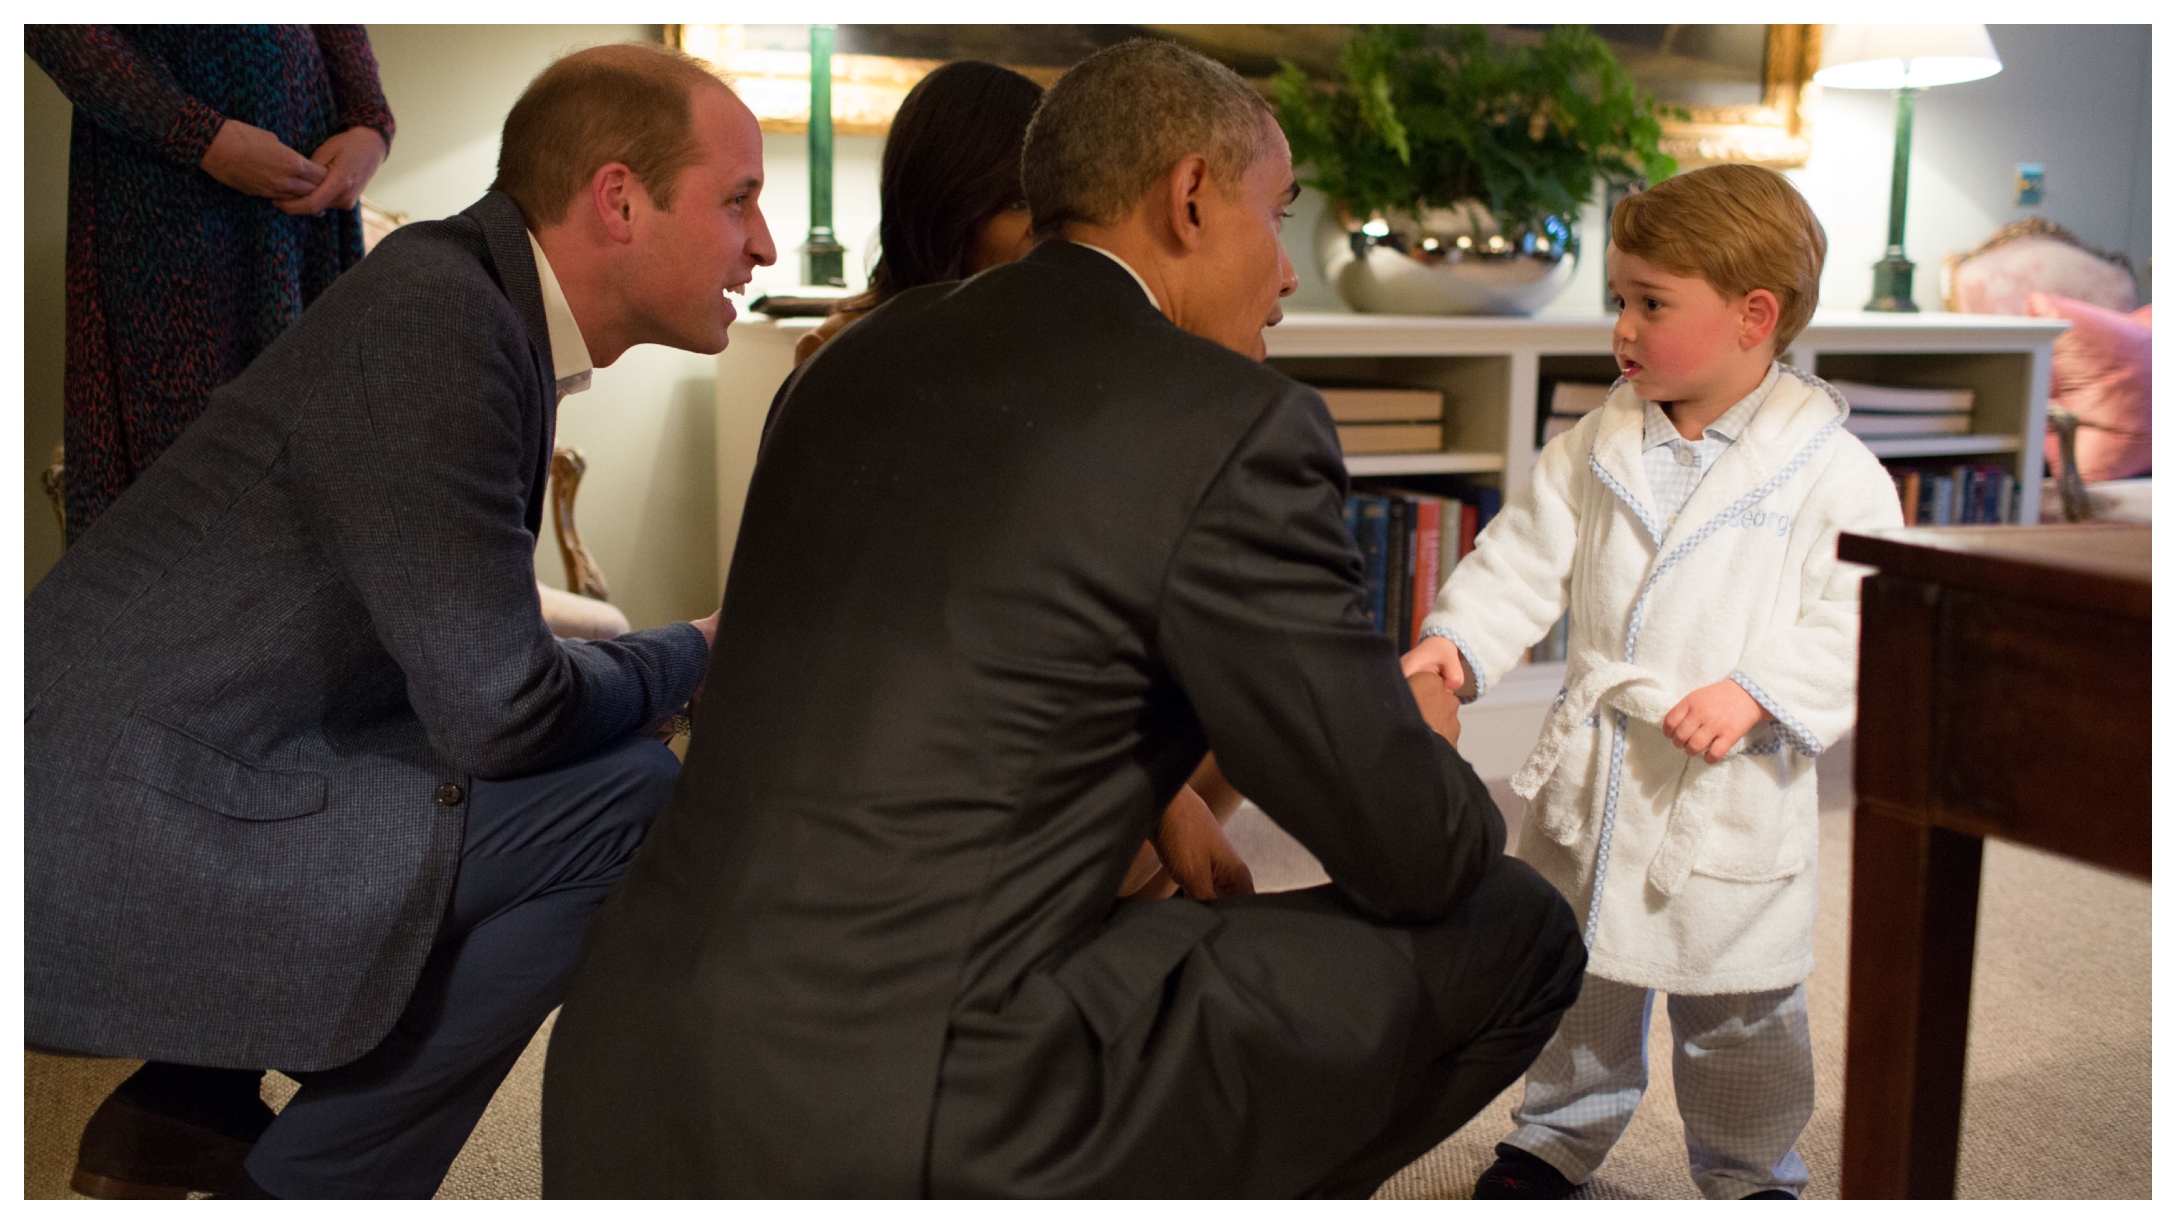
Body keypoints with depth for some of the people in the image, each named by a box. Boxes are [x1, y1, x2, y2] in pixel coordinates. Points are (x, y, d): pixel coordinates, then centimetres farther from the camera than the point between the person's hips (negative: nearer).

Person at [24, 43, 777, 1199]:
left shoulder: (476, 296, 9)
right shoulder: (435, 315, -20)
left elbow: (464, 642, 16)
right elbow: (498, 707, -19)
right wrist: (690, 653, -2)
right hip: (99, 844, -10)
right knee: (631, 802, -15)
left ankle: (187, 1106, 22)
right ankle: (317, 1185, 1)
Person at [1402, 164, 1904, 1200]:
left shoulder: (1829, 469, -11)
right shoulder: (1597, 446, 2)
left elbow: (1862, 617, -13)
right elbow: (1527, 554, 2)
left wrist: (1756, 693, -25)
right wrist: (1457, 639, -14)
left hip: (1732, 795, -3)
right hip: (1591, 768, 4)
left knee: (1736, 1013, 11)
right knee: (1573, 976, 18)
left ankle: (1751, 1177, 34)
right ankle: (1558, 1139, 39)